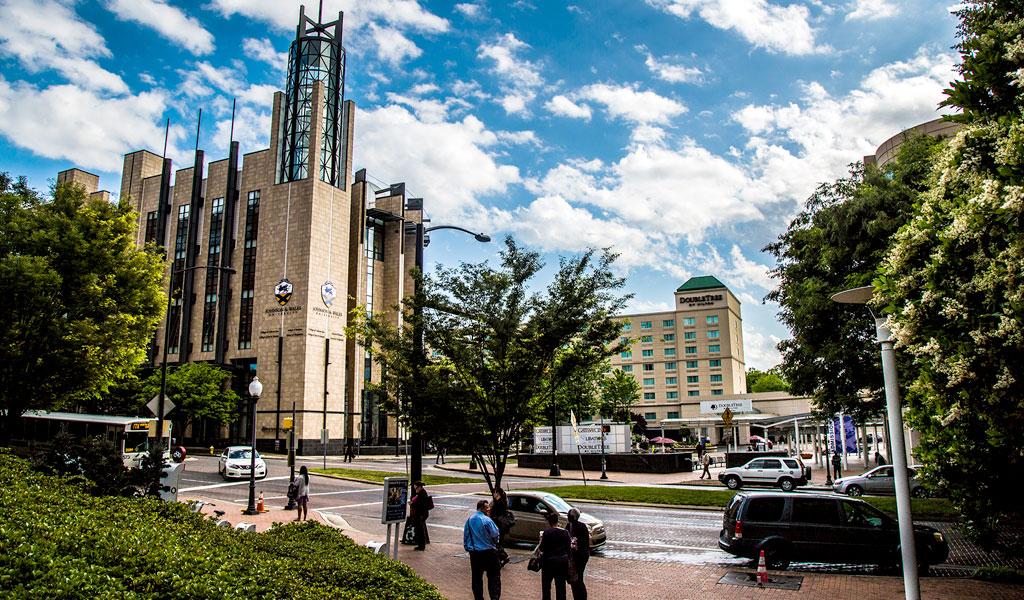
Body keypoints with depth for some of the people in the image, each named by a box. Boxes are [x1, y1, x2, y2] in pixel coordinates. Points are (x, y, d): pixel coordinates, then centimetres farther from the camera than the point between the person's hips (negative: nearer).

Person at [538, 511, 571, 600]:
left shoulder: (547, 532, -14)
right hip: (563, 561, 4)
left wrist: (541, 539, 3)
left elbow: (542, 548, -13)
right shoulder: (565, 532, 0)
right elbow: (569, 547, 5)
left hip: (549, 561, -4)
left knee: (546, 586, 11)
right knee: (561, 585, 11)